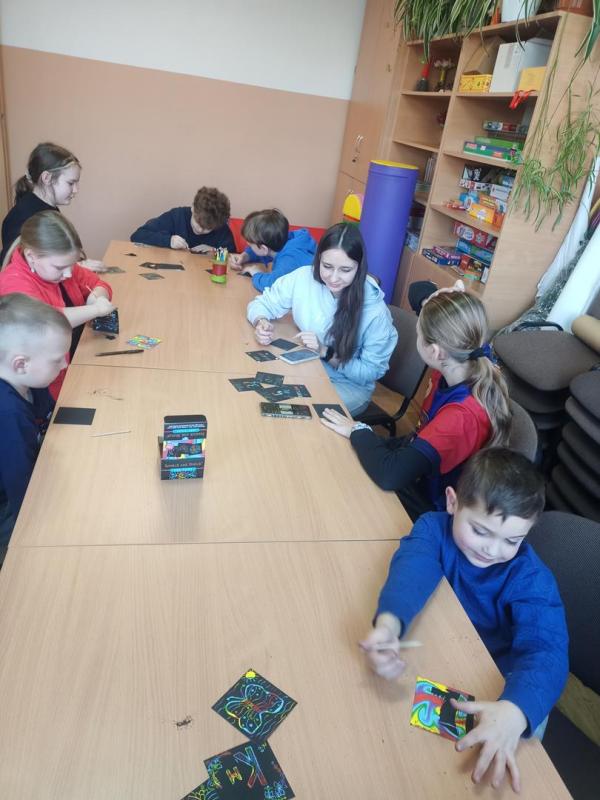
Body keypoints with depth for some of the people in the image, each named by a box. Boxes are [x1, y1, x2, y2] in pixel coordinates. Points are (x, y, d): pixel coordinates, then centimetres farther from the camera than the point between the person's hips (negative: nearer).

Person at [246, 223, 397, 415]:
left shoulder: (374, 310, -21)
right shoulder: (303, 277, -14)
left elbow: (371, 372, -13)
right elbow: (261, 303, 0)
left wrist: (326, 352, -25)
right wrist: (261, 323, -23)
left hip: (349, 385, -3)